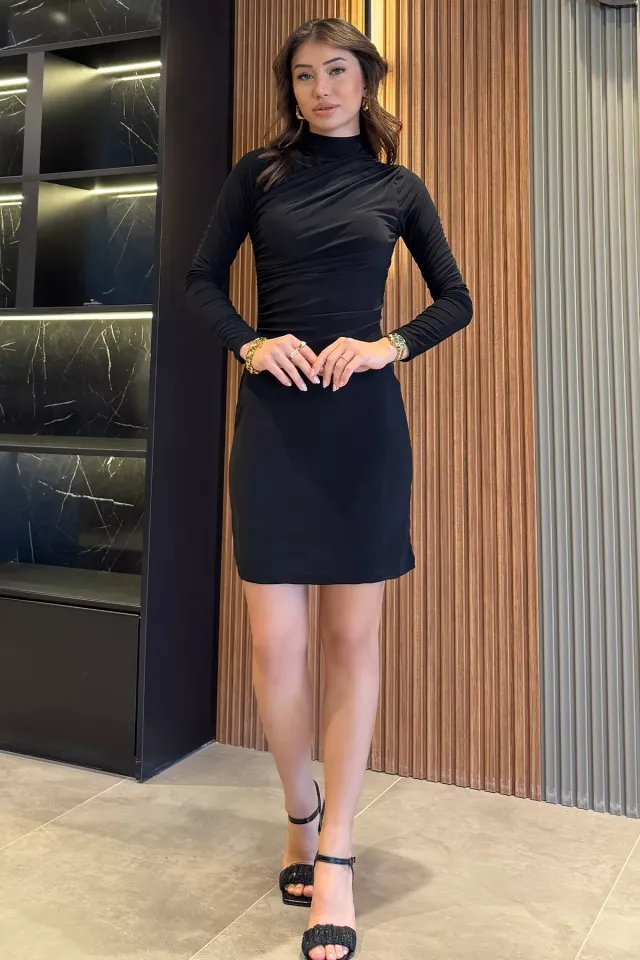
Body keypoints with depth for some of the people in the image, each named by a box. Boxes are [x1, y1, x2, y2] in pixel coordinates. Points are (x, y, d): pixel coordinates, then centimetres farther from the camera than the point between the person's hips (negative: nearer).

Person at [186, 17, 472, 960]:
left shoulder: (397, 188, 10)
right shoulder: (259, 172, 10)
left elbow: (456, 300, 11)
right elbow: (203, 280, 10)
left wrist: (392, 346, -7)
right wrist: (249, 346, -8)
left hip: (364, 423, 1)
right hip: (273, 420, 0)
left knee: (353, 637, 1)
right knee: (276, 643, -2)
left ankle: (335, 855, 13)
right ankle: (300, 812, 25)